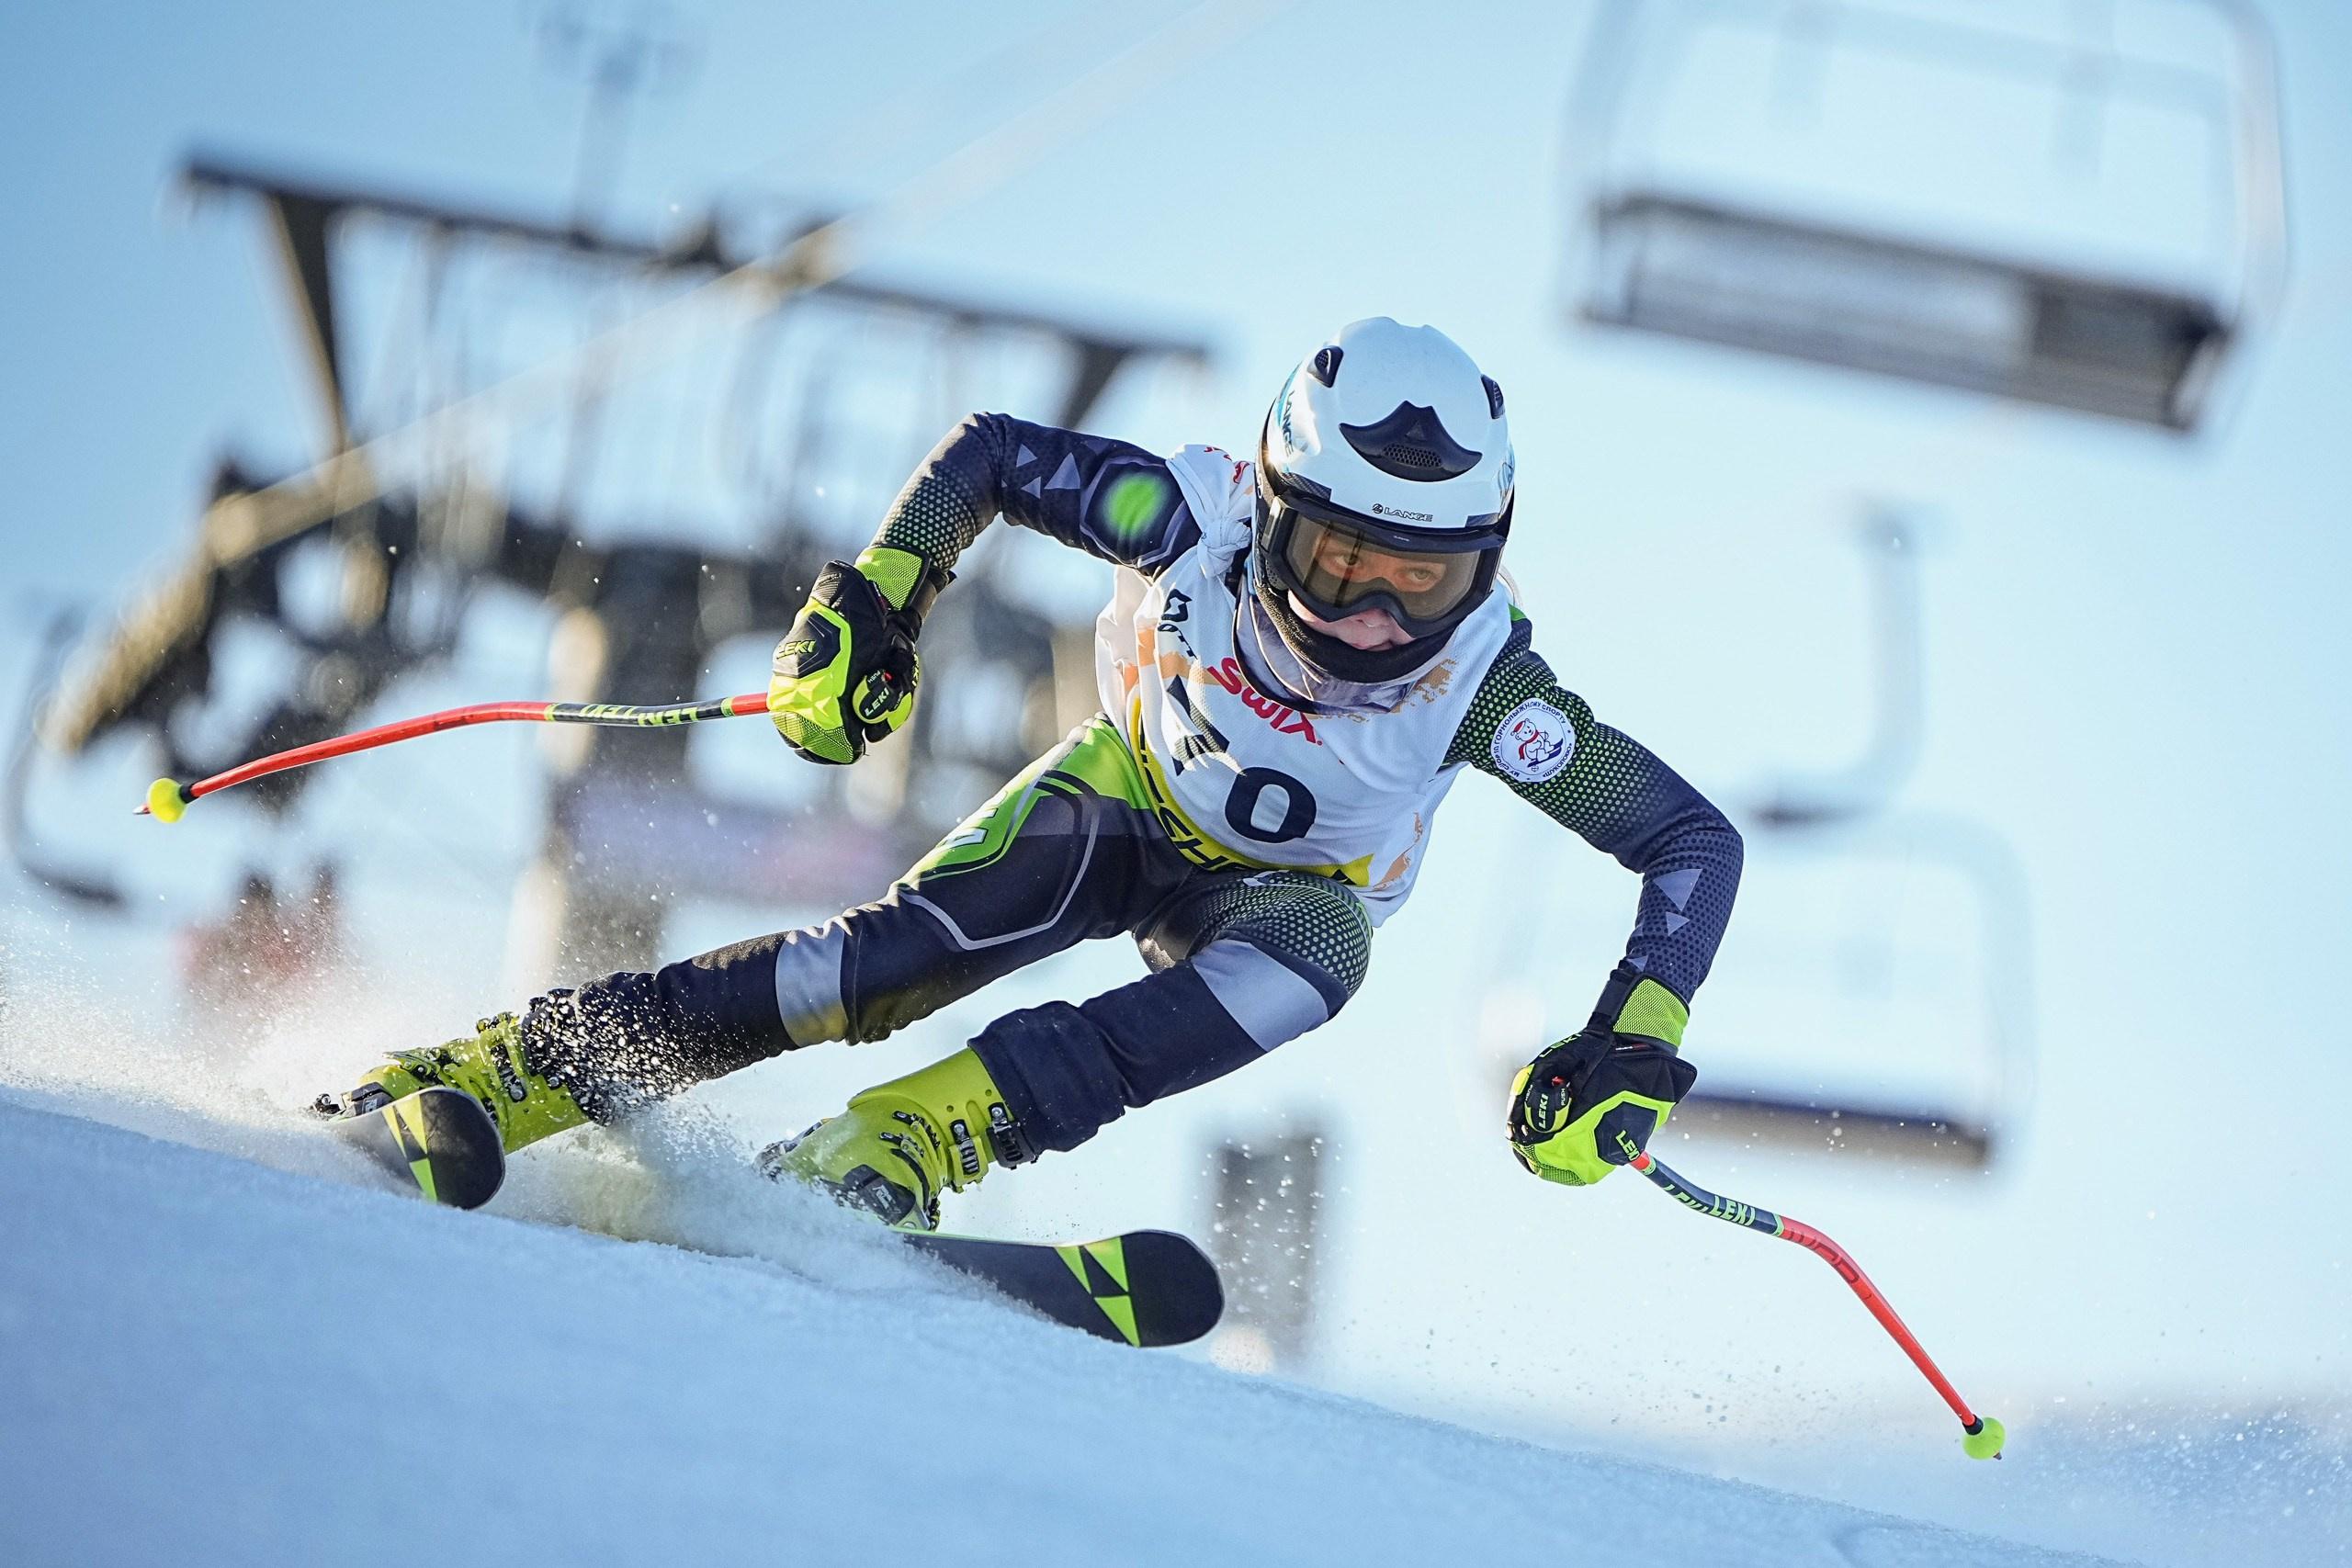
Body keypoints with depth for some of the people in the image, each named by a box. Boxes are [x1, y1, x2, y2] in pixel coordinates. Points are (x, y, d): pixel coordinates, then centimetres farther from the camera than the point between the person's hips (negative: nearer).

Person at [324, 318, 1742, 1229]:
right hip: (1127, 795, 0)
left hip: (1285, 886, 0)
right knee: (911, 952, -25)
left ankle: (900, 1145, -40)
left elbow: (1698, 841, -28)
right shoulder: (1195, 522, -32)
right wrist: (868, 602, -21)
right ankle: (526, 1066, -16)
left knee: (1313, 959, -36)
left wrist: (1634, 1047, -38)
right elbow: (989, 453, -14)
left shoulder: (1481, 685, -33)